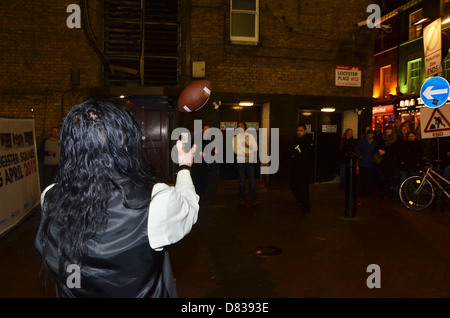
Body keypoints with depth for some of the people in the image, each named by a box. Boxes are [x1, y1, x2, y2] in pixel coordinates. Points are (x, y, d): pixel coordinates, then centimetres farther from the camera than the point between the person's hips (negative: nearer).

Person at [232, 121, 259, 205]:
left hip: (250, 160, 0)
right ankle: (242, 198, 16)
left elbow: (256, 148, 2)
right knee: (242, 180, 6)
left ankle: (253, 199, 2)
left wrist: (248, 145, -14)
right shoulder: (235, 138, 7)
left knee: (251, 180, -2)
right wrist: (245, 154, -14)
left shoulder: (250, 136, 9)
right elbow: (235, 150, -4)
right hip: (240, 161, 0)